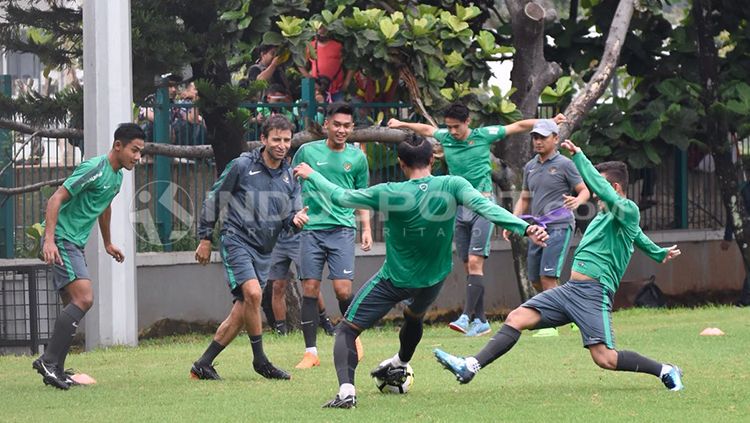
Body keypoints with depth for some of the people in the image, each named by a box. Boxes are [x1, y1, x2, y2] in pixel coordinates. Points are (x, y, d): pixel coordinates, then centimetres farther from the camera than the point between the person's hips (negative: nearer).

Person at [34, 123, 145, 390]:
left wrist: (108, 244, 43)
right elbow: (57, 198, -21)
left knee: (74, 306, 8)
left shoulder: (116, 176, 13)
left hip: (75, 245, 10)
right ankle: (48, 361, -19)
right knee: (83, 298, -21)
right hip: (61, 241, -10)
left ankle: (54, 370, 11)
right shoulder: (94, 169, -17)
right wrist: (49, 239, -29)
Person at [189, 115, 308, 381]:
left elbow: (289, 219, 10)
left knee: (241, 313, 2)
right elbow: (214, 199, 1)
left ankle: (203, 366, 10)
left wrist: (296, 220, -15)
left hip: (264, 249, 6)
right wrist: (205, 239, 1)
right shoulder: (242, 166, -7)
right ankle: (260, 360, -12)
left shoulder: (290, 177, 8)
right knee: (252, 293, -25)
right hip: (237, 240, -6)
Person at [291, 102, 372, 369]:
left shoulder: (357, 157, 9)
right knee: (310, 289, -3)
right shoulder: (308, 152, 5)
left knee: (343, 289, -10)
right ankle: (311, 352, 4)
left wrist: (367, 229, 8)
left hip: (342, 229, 0)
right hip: (311, 229, 0)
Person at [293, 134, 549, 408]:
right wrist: (525, 228, -34)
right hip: (434, 279, 4)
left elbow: (340, 197, -11)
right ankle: (400, 364, 60)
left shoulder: (389, 194, -22)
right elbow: (486, 208, -30)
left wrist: (311, 176, 5)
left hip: (394, 280, -4)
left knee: (346, 330, 1)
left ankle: (346, 390, -22)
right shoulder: (452, 187, -18)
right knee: (414, 316, 37)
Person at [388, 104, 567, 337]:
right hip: (459, 208, 5)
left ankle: (466, 316, -23)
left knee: (475, 262, -15)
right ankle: (481, 320, 7)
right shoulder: (445, 138, 9)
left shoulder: (483, 135, -2)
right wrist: (401, 124, 41)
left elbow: (518, 126, 5)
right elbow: (426, 129, 30)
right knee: (468, 266, 3)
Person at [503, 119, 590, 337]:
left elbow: (585, 190, 0)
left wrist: (577, 201, -22)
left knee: (547, 277, -16)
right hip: (538, 228, 7)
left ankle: (551, 325, -13)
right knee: (535, 279, 7)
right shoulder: (530, 167, 17)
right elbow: (524, 199, 24)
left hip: (559, 226, -7)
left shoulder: (564, 164, -2)